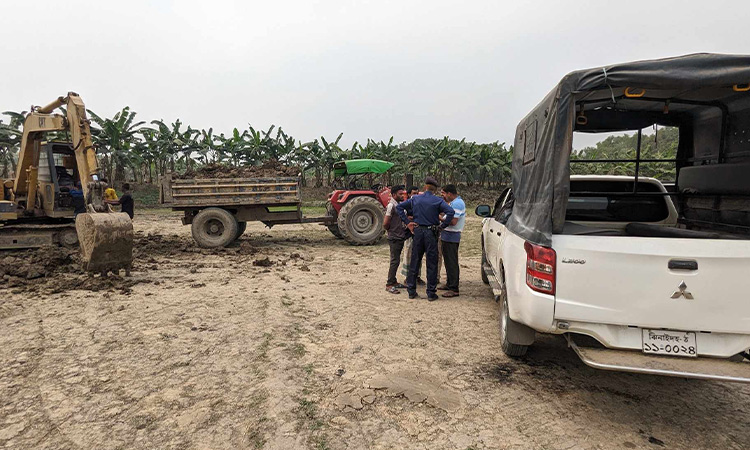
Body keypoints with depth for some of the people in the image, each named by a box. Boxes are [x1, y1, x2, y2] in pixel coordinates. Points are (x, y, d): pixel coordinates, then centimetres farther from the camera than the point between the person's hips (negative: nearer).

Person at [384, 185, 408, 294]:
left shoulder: (399, 205, 12)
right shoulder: (391, 206, -16)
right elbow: (385, 224, -17)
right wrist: (391, 230, -2)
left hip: (400, 238, 9)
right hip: (394, 238, -9)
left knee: (396, 261, 14)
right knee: (395, 261, -6)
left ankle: (394, 282, 23)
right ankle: (389, 285, 1)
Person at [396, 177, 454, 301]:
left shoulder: (415, 199, 5)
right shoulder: (438, 201, -5)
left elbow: (399, 207, 6)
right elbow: (451, 212, -19)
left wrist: (407, 222, 4)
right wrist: (442, 225, -9)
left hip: (418, 231, 3)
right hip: (431, 233, -3)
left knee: (414, 261, 11)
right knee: (431, 264, 4)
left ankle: (411, 291, 16)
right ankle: (431, 293, 8)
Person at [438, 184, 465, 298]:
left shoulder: (457, 203, -17)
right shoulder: (454, 202, 16)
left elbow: (453, 221, -23)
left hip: (451, 237, -11)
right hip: (447, 236, 11)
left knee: (452, 263, -7)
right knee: (448, 261, 17)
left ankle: (454, 289, -3)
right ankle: (449, 284, 28)